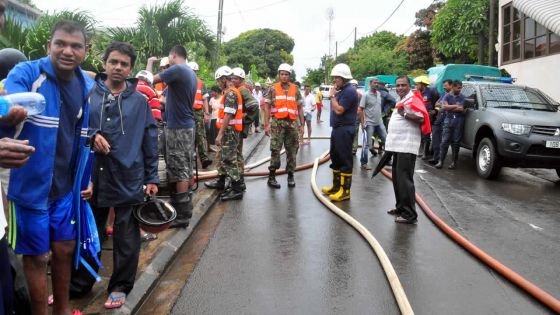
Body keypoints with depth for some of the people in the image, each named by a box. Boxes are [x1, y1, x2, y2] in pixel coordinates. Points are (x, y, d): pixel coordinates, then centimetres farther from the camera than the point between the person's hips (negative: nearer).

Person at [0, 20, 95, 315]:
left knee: (65, 250, 18)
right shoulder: (25, 73, -14)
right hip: (31, 185, -5)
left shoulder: (88, 85, 3)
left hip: (66, 186, 5)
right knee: (37, 256, 10)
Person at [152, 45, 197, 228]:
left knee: (179, 170, -7)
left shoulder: (177, 69, -14)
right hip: (188, 125, 9)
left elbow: (151, 79, -5)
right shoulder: (192, 73, 14)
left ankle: (182, 215, -4)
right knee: (186, 168, 13)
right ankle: (187, 206, 22)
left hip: (177, 127, -9)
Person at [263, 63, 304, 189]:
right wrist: (267, 124, -6)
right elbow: (267, 107, 2)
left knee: (292, 151, 6)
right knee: (275, 150, -4)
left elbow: (300, 108, 9)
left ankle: (290, 175, 16)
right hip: (277, 123, -2)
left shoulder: (295, 89, 8)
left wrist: (301, 125, 4)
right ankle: (271, 177, 4)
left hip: (292, 123, 2)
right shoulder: (273, 89, 3)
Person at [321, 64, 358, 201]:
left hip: (345, 130, -11)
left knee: (345, 159, -5)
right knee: (335, 157, 17)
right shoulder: (341, 90, 16)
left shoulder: (349, 91, -15)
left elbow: (339, 110, -20)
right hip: (337, 128, 11)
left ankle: (345, 190, 0)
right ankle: (336, 185, 29)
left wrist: (333, 96, -12)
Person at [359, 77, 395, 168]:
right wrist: (362, 123, -17)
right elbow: (361, 110, -12)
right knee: (367, 144, -3)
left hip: (379, 122, 6)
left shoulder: (380, 94, 7)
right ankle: (363, 162, 6)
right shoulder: (366, 95, -10)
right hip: (369, 123, -6)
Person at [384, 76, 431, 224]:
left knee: (404, 180, -12)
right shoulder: (401, 100, 19)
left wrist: (404, 114, -25)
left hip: (407, 147, -10)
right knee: (397, 178, 16)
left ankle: (410, 215, -9)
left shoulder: (413, 99, -12)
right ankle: (401, 207, 28)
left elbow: (421, 118, -23)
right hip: (398, 145, 11)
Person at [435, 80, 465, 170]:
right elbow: (444, 107, -9)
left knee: (456, 142, 2)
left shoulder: (462, 97, 9)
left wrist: (449, 107, -4)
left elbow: (461, 109, -4)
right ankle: (441, 161, -2)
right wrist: (456, 106, -5)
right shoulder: (447, 96, 7)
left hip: (458, 121, 0)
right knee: (444, 141, -5)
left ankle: (454, 162, 9)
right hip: (448, 120, 0)